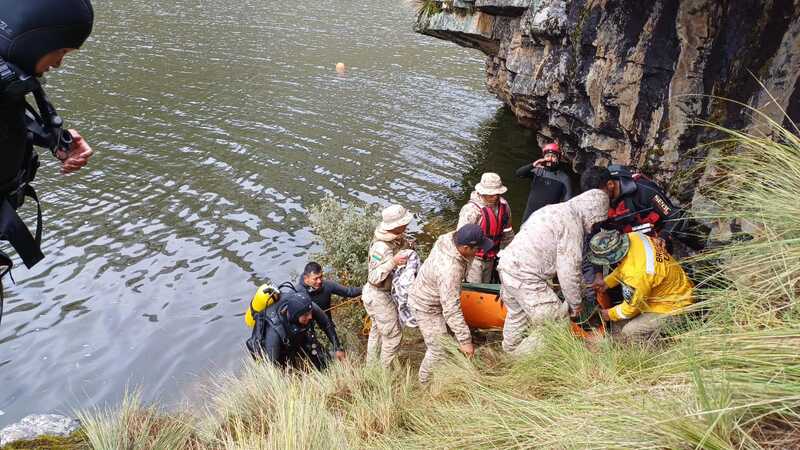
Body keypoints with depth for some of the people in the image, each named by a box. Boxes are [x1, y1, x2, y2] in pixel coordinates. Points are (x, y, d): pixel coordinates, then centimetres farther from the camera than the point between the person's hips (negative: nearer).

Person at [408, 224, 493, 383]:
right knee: (439, 350, 4)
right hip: (426, 308, -9)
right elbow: (451, 310, -39)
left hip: (424, 294, 9)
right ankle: (426, 382, 30)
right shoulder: (450, 270, -42)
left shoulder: (449, 237, -19)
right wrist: (465, 340, -33)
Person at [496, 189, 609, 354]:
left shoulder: (554, 209, 15)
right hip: (524, 278, -10)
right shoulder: (572, 225, -14)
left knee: (517, 313, 31)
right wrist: (575, 304, -1)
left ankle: (510, 350, 52)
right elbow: (569, 270, -15)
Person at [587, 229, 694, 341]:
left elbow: (631, 307, -20)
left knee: (629, 333, -13)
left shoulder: (637, 274, -39)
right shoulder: (632, 237, -17)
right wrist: (607, 282, 5)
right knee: (620, 320, 6)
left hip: (672, 305, -9)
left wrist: (610, 314, -3)